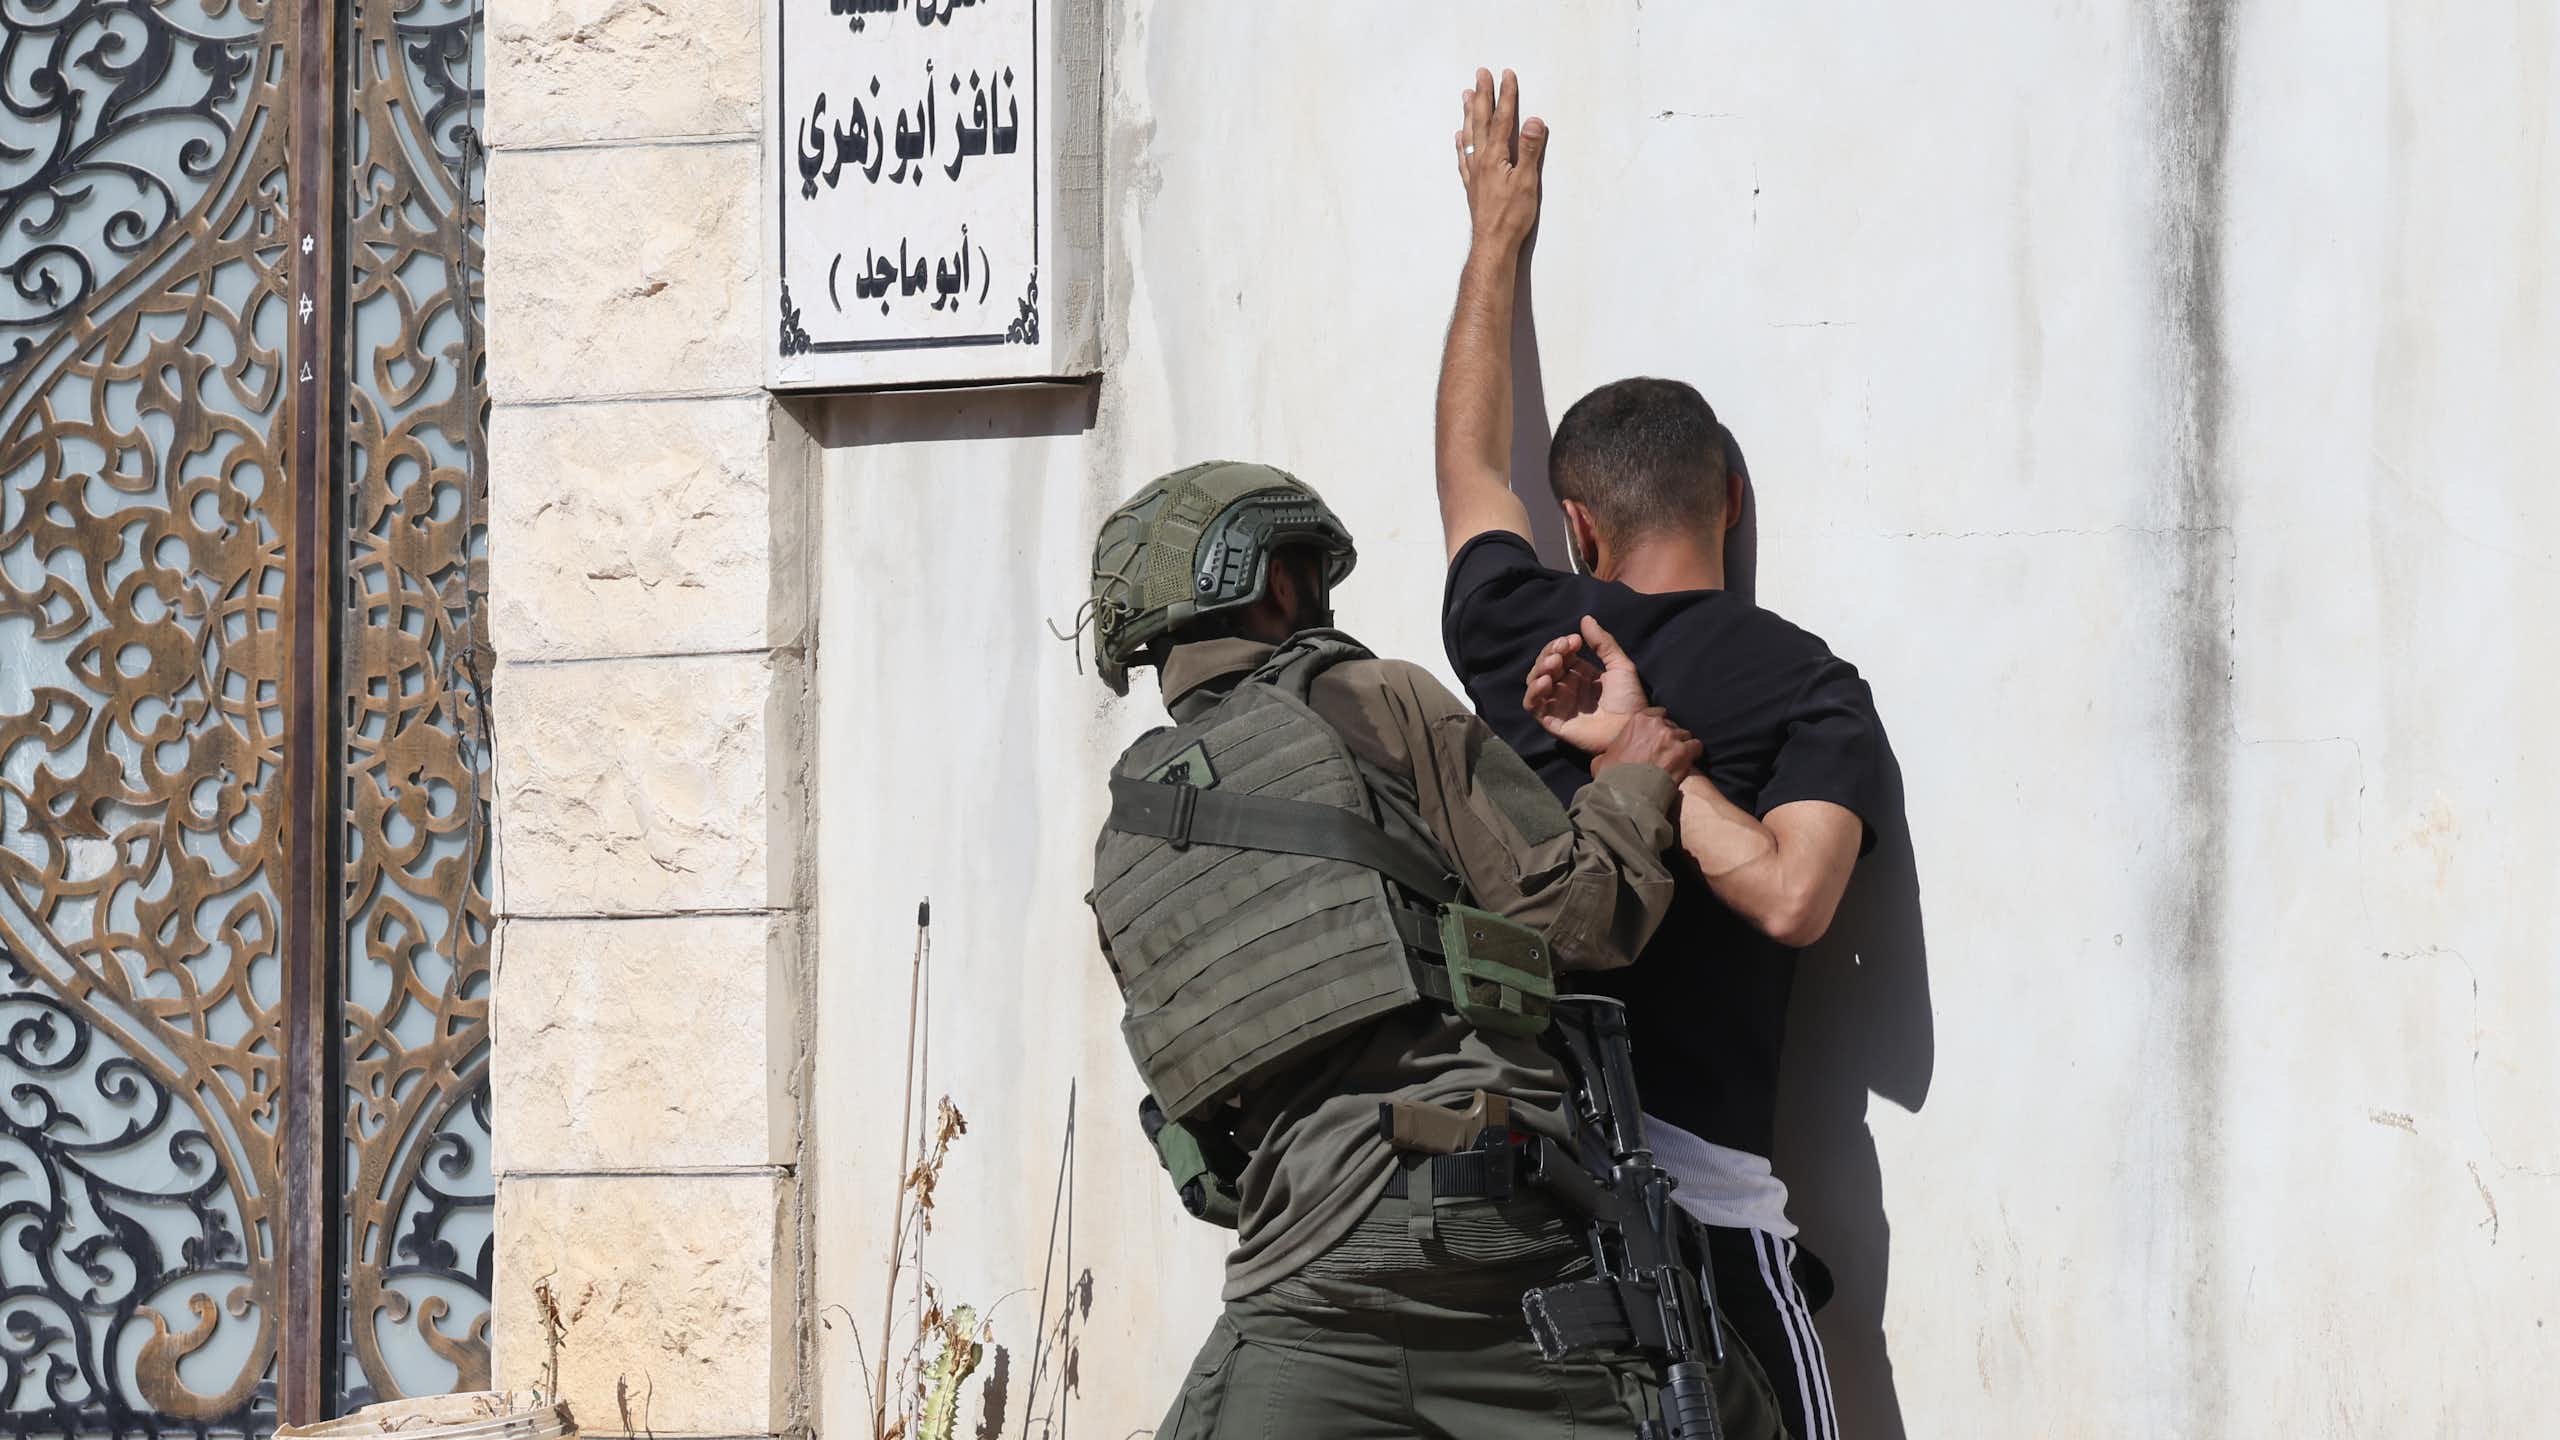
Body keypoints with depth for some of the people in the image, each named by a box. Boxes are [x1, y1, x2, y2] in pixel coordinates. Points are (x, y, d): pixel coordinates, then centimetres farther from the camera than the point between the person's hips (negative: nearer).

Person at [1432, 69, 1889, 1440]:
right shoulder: (1808, 688, 1)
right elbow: (1792, 896, -14)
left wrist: (1498, 235, 40)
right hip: (1694, 1205, -4)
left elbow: (1467, 456, 30)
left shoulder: (1522, 640, 11)